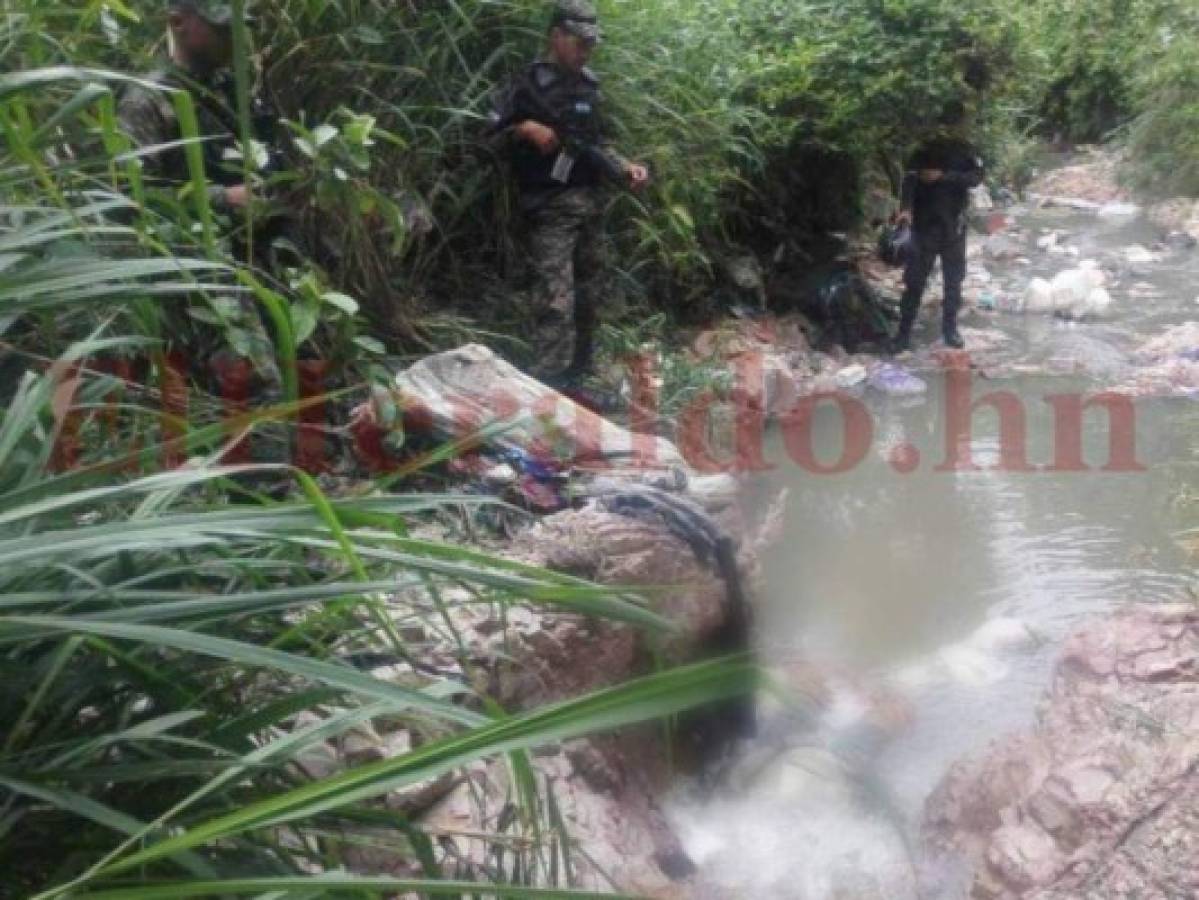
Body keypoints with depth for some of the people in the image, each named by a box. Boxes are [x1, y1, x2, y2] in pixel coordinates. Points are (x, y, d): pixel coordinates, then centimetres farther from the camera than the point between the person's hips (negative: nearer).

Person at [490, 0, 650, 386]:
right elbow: (487, 128, -8)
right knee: (556, 297, -15)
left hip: (592, 202, 7)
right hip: (551, 207, -7)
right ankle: (547, 384, -16)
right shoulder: (529, 85, -8)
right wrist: (527, 128, -18)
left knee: (588, 293, 12)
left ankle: (579, 372, 24)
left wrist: (626, 168, 6)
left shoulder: (588, 84, 12)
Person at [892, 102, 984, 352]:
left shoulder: (966, 151, 6)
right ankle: (904, 333, 0)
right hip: (925, 225, -3)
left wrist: (943, 176, -24)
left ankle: (950, 329, 22)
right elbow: (910, 178, -16)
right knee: (915, 280, -3)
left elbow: (976, 177, -11)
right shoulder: (926, 149, -2)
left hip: (954, 226, 3)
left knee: (954, 280, 9)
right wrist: (906, 208, -33)